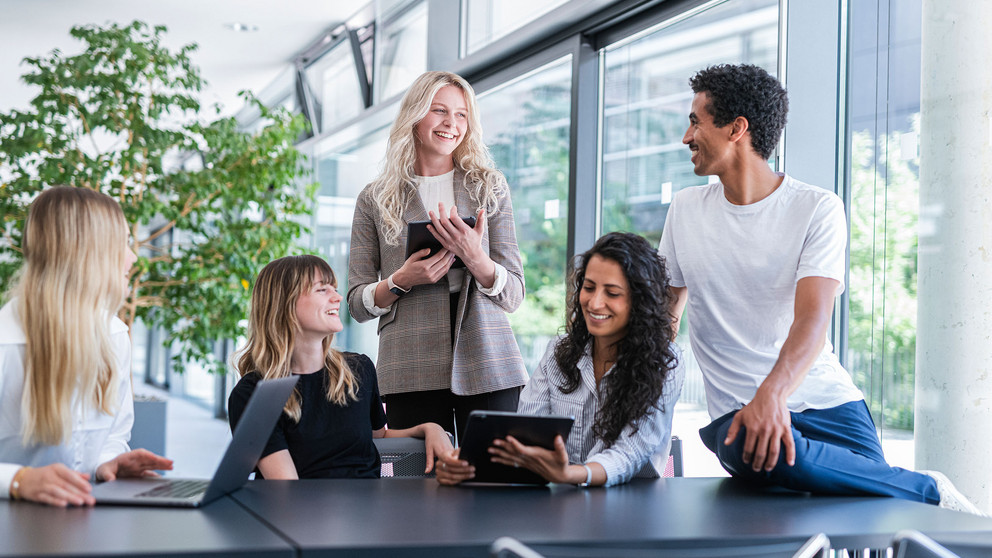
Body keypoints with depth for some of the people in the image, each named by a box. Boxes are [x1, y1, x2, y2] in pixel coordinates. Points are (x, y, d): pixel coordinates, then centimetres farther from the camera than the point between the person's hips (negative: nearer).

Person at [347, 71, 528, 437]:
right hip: (410, 375, 0)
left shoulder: (489, 188, 11)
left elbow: (513, 296, 6)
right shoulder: (375, 200, 10)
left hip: (487, 368, 1)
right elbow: (358, 305, 9)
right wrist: (401, 281, -10)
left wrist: (474, 257, -13)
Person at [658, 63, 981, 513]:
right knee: (746, 450, -34)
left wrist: (772, 393, -35)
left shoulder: (818, 209, -3)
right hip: (738, 409, 2)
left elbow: (813, 318, -16)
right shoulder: (685, 210, 9)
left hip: (827, 399, -2)